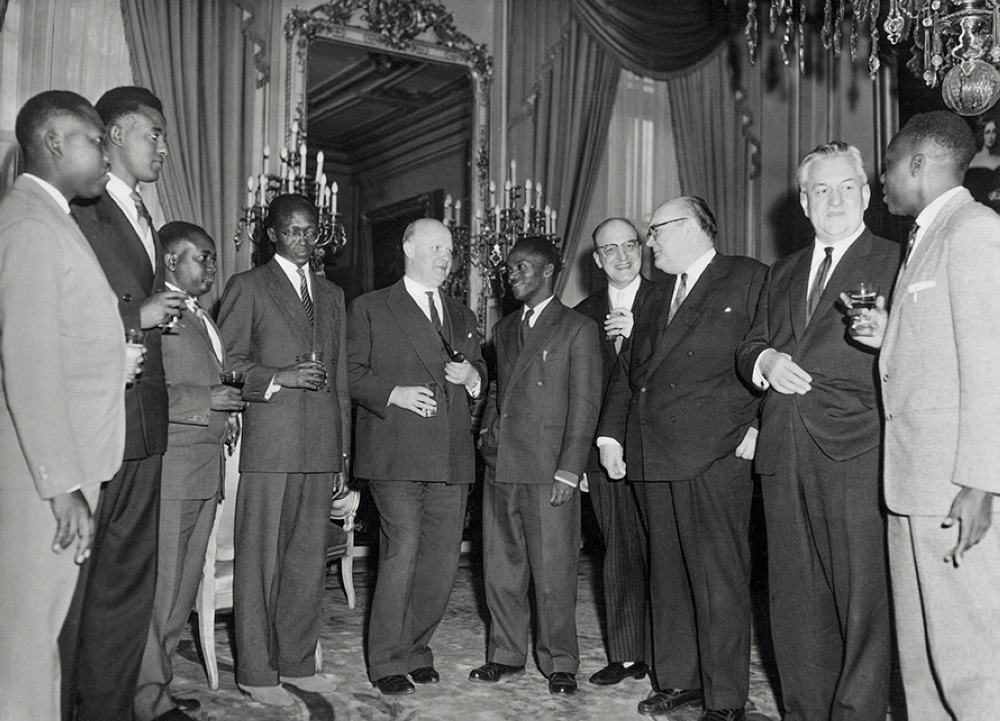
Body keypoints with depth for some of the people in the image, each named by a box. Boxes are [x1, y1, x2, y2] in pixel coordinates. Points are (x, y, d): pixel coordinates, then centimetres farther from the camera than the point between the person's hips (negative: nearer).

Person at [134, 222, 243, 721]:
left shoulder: (200, 317, 22)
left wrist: (225, 415, 13)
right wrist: (206, 400, -17)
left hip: (205, 469, 9)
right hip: (170, 468, -9)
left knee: (184, 587, 13)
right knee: (159, 585, -3)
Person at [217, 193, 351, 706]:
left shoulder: (331, 295, 20)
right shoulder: (247, 287, 4)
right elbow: (223, 364, -1)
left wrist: (343, 451, 15)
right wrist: (279, 378, -15)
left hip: (321, 446, 5)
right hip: (270, 443, -5)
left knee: (310, 557, 9)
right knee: (261, 559, -1)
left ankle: (297, 661, 21)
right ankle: (256, 672, 9)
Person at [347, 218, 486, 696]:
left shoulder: (462, 316, 22)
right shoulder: (369, 309, 6)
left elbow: (480, 373, 26)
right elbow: (350, 373, 0)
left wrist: (473, 376, 4)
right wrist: (392, 394, -14)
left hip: (451, 456, 6)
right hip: (396, 454, -5)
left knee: (444, 556, 7)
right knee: (402, 551, -9)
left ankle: (416, 647, 24)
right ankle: (387, 661, 6)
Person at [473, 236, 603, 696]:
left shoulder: (578, 329, -1)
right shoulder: (504, 329, 19)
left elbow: (585, 404, -6)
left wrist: (569, 469, -12)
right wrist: (487, 430, 10)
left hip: (548, 469, -6)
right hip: (501, 465, 6)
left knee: (553, 572, 0)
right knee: (500, 568, 11)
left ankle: (559, 663, 14)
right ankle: (506, 654, 25)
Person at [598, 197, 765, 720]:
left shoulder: (749, 279, 3)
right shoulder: (656, 299, 23)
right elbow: (628, 372, 22)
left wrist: (759, 425, -12)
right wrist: (610, 434, 12)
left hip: (715, 455, -6)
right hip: (652, 456, 7)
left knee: (719, 577, -3)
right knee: (667, 574, 12)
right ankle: (677, 678, 24)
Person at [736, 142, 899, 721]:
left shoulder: (895, 262, 5)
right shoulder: (783, 274, 23)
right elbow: (746, 350, 21)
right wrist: (764, 359, 0)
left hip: (855, 452, -5)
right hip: (784, 452, 5)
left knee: (863, 592, -6)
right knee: (795, 597, 10)